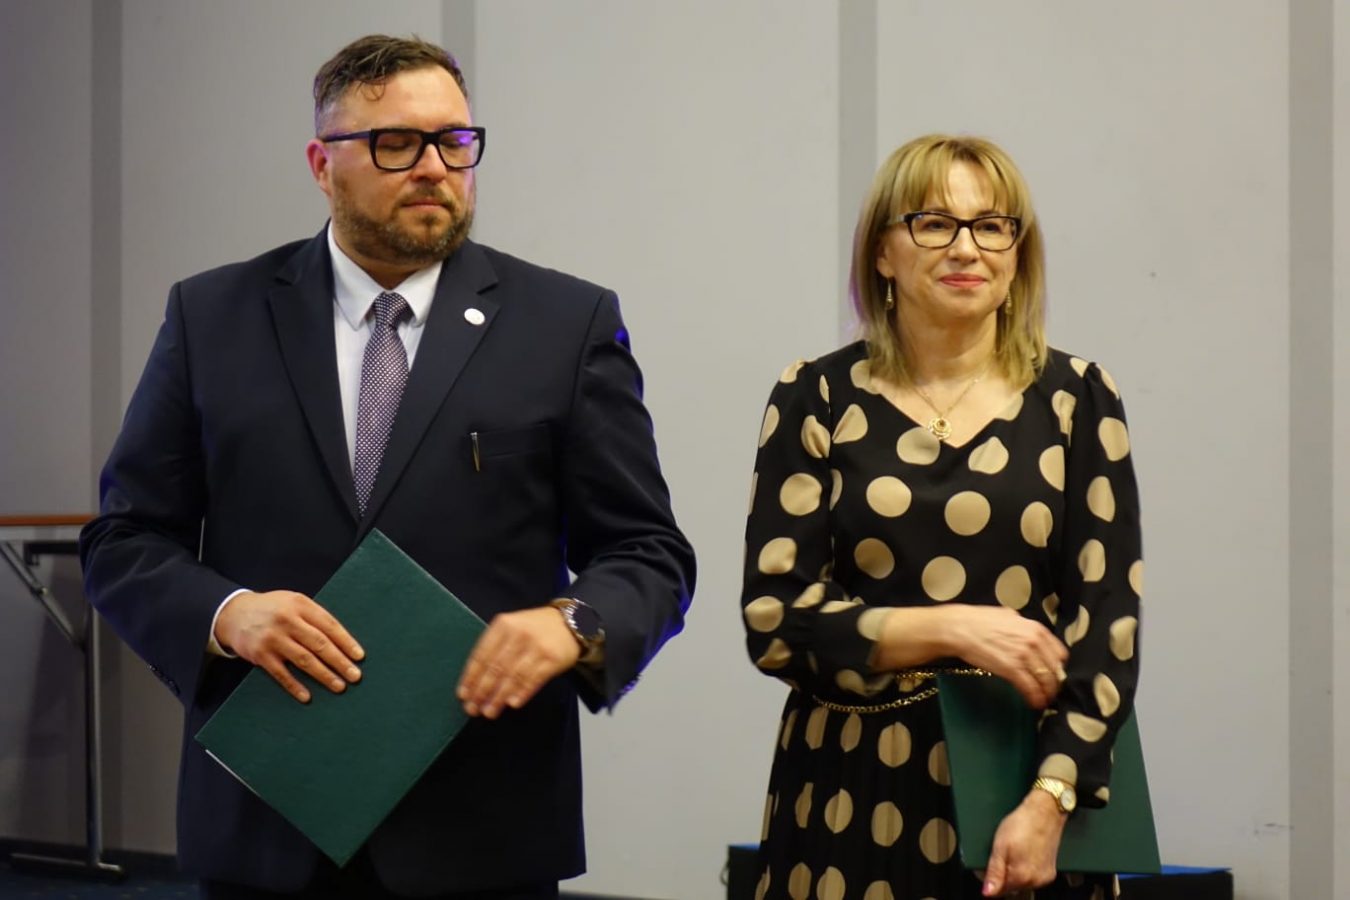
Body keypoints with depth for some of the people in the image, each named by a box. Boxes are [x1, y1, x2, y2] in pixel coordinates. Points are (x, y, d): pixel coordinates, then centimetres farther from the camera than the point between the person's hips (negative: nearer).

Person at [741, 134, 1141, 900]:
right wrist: (950, 628, -15)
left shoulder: (1076, 399, 3)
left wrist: (1049, 801, -13)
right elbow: (773, 619, -3)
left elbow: (1110, 624, -1)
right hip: (854, 801, 0)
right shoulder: (819, 398, 2)